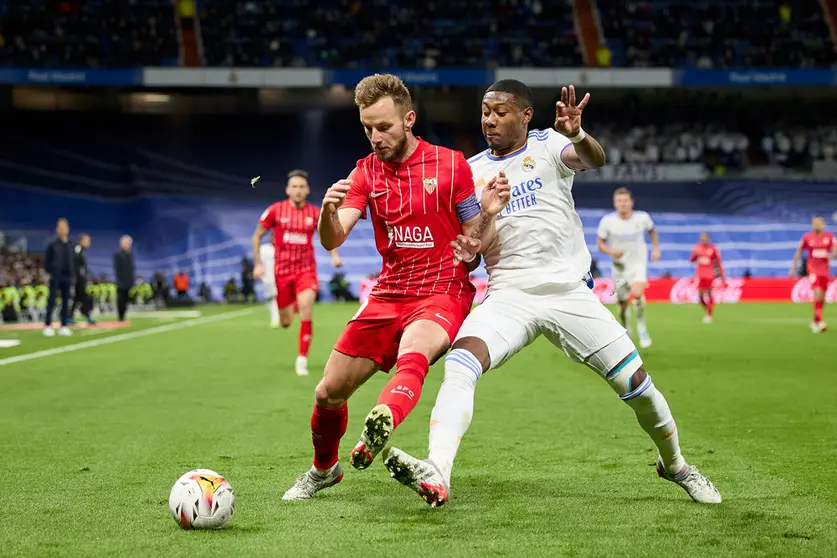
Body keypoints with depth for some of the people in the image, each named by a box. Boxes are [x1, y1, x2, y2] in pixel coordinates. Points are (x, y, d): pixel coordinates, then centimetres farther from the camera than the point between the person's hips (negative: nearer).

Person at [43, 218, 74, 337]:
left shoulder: (70, 245, 8)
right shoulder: (53, 245, -4)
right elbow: (46, 261, -1)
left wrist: (71, 273, 6)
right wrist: (50, 272, -7)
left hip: (67, 277, 4)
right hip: (55, 277, -4)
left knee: (66, 301, 6)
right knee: (52, 301, -5)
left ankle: (64, 326, 12)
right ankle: (47, 326, -2)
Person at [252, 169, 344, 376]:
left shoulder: (315, 213, -2)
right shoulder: (275, 210, -5)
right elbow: (257, 236, 6)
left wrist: (334, 255, -3)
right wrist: (258, 263, -1)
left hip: (306, 270, 0)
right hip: (282, 271, 0)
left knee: (306, 311, -22)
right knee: (285, 323, 6)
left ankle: (302, 359, -11)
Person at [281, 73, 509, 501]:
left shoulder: (450, 165, -1)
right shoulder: (367, 171, 7)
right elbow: (331, 241, -6)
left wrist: (488, 215, -20)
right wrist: (329, 212, -29)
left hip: (444, 293, -4)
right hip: (387, 296, 4)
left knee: (412, 354, -38)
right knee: (328, 393, 3)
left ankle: (382, 424, -65)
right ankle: (323, 469, 30)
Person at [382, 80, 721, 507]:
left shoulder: (547, 146, 1)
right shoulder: (472, 171, 11)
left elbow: (594, 160, -22)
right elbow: (466, 251, 16)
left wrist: (577, 135, -46)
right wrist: (465, 251, -10)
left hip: (568, 292, -2)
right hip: (509, 296, 2)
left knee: (635, 383, -1)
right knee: (460, 365, -26)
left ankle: (674, 465, 26)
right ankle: (435, 475, -39)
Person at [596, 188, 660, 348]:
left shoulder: (642, 218, -9)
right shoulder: (607, 221, -12)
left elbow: (651, 231, 14)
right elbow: (600, 244, -3)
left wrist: (656, 248, 2)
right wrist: (611, 251, -22)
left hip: (638, 264, -1)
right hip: (619, 266, 1)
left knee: (637, 294, -27)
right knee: (622, 304, 9)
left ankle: (642, 329, -8)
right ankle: (626, 332, 38)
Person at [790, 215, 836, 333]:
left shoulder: (829, 236, 3)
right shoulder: (807, 237, -1)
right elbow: (799, 252, 8)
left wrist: (832, 254, -21)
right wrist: (793, 267, 8)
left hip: (825, 270, 3)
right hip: (813, 269, -3)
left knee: (822, 297, 8)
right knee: (818, 293, -21)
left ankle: (815, 322, 25)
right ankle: (818, 321, -18)